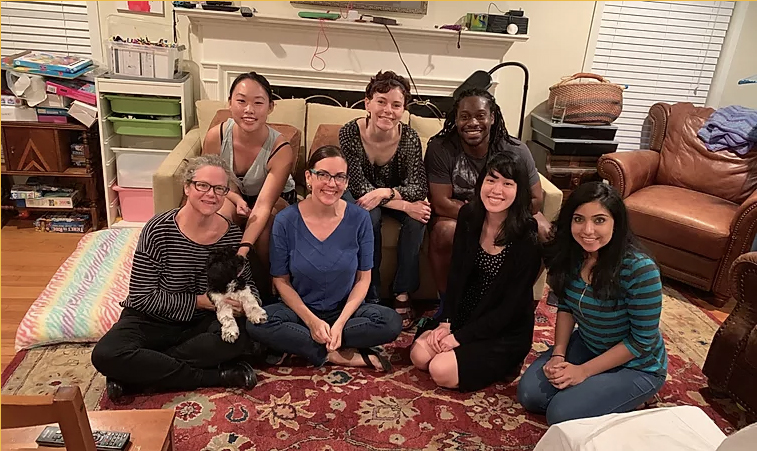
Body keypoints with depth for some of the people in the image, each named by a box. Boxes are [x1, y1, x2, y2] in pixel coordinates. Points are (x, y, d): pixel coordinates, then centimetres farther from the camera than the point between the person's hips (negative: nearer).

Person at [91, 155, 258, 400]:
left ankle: (141, 371, -19)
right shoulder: (159, 230, -17)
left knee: (238, 337, -30)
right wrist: (200, 301, -21)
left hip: (200, 324, 2)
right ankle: (215, 376, -23)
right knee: (106, 355, -30)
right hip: (153, 320, -2)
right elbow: (141, 297, -16)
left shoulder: (233, 235, -7)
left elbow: (247, 284, 8)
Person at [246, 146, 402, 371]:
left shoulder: (359, 219, -10)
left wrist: (341, 322, -17)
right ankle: (337, 355, -17)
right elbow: (281, 280, -5)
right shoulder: (285, 221, -11)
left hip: (346, 310, 1)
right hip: (300, 309, 0)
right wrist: (311, 321, -17)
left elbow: (363, 278, -5)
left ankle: (295, 343, -17)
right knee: (256, 323, -29)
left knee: (391, 322, -26)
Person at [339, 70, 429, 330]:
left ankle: (402, 294, -11)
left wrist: (385, 193, -41)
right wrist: (405, 205, -33)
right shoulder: (349, 133, -24)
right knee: (369, 215, -34)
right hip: (361, 199, -2)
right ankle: (371, 296, -18)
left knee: (417, 218, -27)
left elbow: (419, 187, -23)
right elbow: (360, 187, -26)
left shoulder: (409, 138, -19)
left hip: (395, 197, 2)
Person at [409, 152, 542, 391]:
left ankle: (502, 363, 8)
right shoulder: (469, 216, -6)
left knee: (442, 371, -18)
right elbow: (456, 274, 0)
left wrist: (460, 337, -17)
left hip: (506, 332, -5)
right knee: (419, 355, -11)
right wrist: (446, 322, -9)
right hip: (464, 315, 5)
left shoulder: (527, 239, -22)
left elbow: (512, 306, -18)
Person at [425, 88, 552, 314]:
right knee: (444, 232, -35)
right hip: (455, 214, -2)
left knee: (543, 232, -21)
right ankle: (446, 301, -10)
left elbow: (535, 200, -12)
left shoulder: (515, 150, -16)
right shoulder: (439, 148, -20)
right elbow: (441, 204, -23)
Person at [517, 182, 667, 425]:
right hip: (586, 345, 6)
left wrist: (584, 371, -20)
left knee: (561, 414, -18)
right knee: (529, 394, -5)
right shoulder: (571, 255, -12)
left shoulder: (640, 270, -31)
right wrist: (558, 355, -10)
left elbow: (642, 341, -22)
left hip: (636, 366, -5)